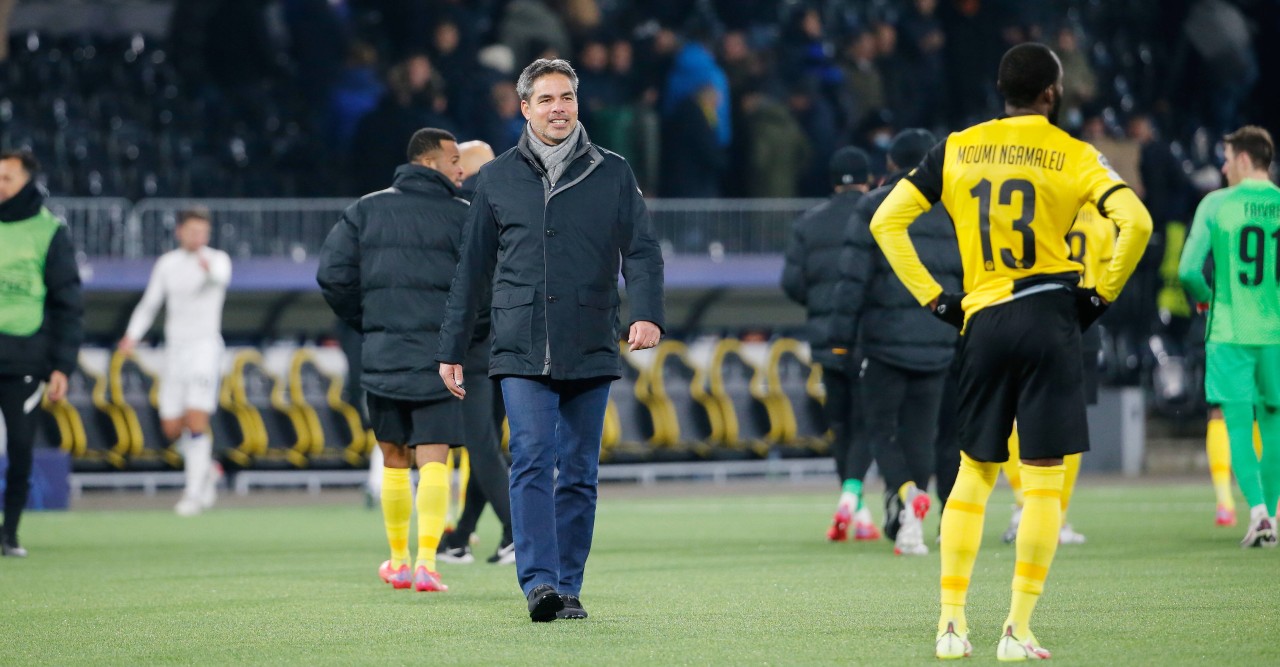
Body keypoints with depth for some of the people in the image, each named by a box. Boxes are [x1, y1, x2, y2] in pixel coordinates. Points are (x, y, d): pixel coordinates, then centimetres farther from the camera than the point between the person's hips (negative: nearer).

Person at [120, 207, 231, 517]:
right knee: (171, 428, 3)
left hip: (205, 346, -5)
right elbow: (150, 303, 16)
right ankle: (207, 470, 29)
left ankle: (194, 493, -8)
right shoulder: (167, 264, 9)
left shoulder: (218, 259, -4)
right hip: (175, 349, 5)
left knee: (196, 420, -15)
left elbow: (221, 278, -28)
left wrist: (209, 269, -53)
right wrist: (132, 335, 0)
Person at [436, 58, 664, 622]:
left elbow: (641, 251, 4)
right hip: (521, 351, -1)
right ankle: (539, 583, -21)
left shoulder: (612, 174, 9)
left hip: (591, 352, 1)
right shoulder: (498, 179, 10)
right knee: (532, 460, -15)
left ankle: (568, 589, 10)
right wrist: (451, 349, 13)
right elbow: (472, 269, 14)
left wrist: (646, 313, -15)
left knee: (579, 473, 4)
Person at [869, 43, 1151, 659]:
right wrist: (1103, 293, -2)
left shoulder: (956, 150, 8)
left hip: (983, 324, 3)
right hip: (1051, 317, -3)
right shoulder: (1074, 156, -1)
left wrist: (933, 299, 9)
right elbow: (1134, 221, -15)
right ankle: (1018, 631, -3)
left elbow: (886, 221, 5)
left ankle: (950, 624, 11)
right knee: (1043, 481, 0)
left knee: (973, 474, 14)